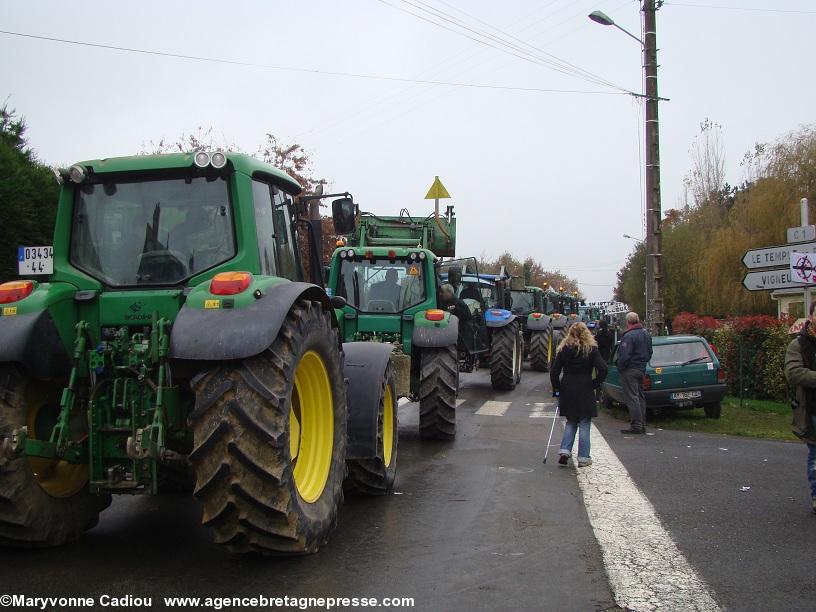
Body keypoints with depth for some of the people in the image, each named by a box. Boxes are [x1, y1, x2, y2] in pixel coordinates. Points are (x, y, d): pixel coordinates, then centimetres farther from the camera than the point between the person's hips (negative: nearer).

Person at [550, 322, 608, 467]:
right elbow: (603, 369, -14)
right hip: (585, 391, -3)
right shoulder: (591, 349, -4)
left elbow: (554, 372, 0)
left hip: (567, 391, 3)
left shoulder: (563, 349, 2)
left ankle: (565, 450, 5)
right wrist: (595, 384, -2)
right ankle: (583, 458, 8)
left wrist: (557, 389, 8)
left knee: (571, 422, 18)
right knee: (584, 424, 5)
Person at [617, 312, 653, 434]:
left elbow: (624, 356, -24)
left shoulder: (629, 336, -21)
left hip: (630, 370, -9)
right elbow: (649, 352, 18)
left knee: (632, 398, -5)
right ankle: (642, 425, 21)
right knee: (640, 397, 15)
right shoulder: (646, 333, 10)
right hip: (642, 369, 9)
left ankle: (636, 425, -5)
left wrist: (620, 368, -10)